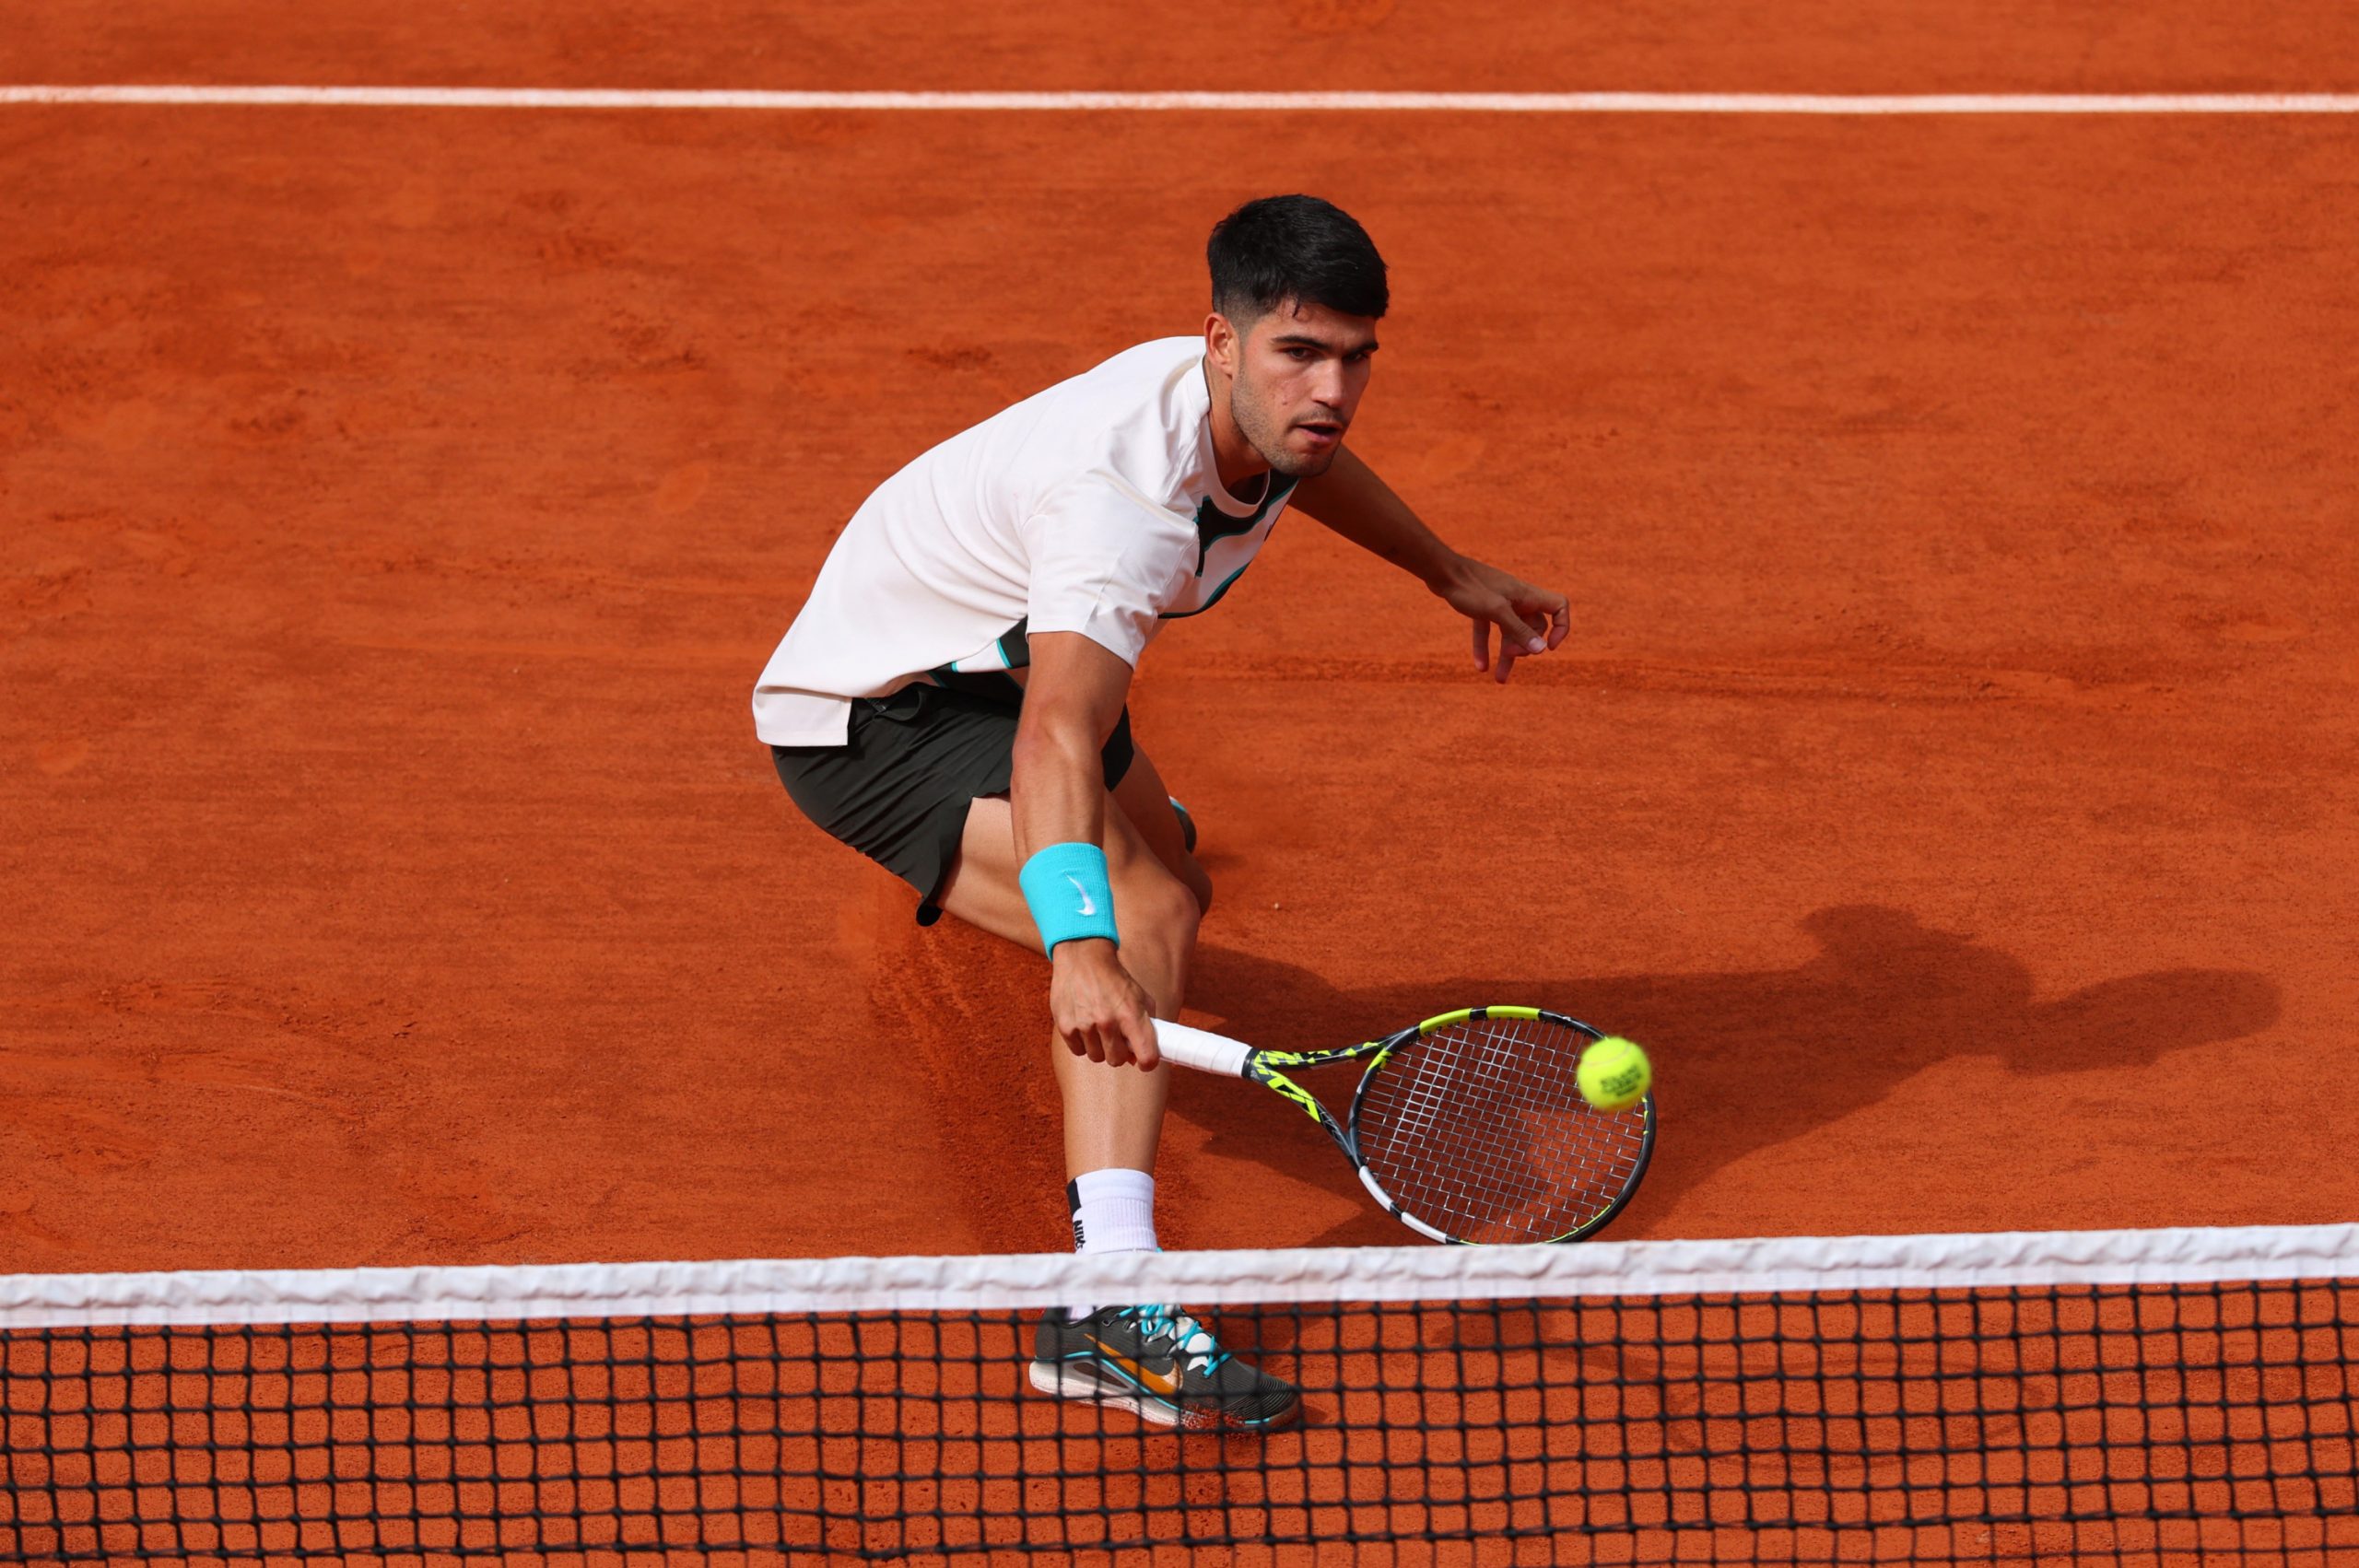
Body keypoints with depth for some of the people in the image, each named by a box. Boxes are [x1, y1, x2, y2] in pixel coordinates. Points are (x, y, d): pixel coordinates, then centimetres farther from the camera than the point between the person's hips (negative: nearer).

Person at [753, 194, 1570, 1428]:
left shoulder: (1256, 408, -12)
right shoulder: (1126, 498, -40)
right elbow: (1056, 737, -55)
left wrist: (1450, 572, 28)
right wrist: (1083, 950, -69)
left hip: (993, 666, 10)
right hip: (870, 713, -10)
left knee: (1166, 890, 34)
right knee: (1138, 918, -34)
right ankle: (1111, 1304, -46)